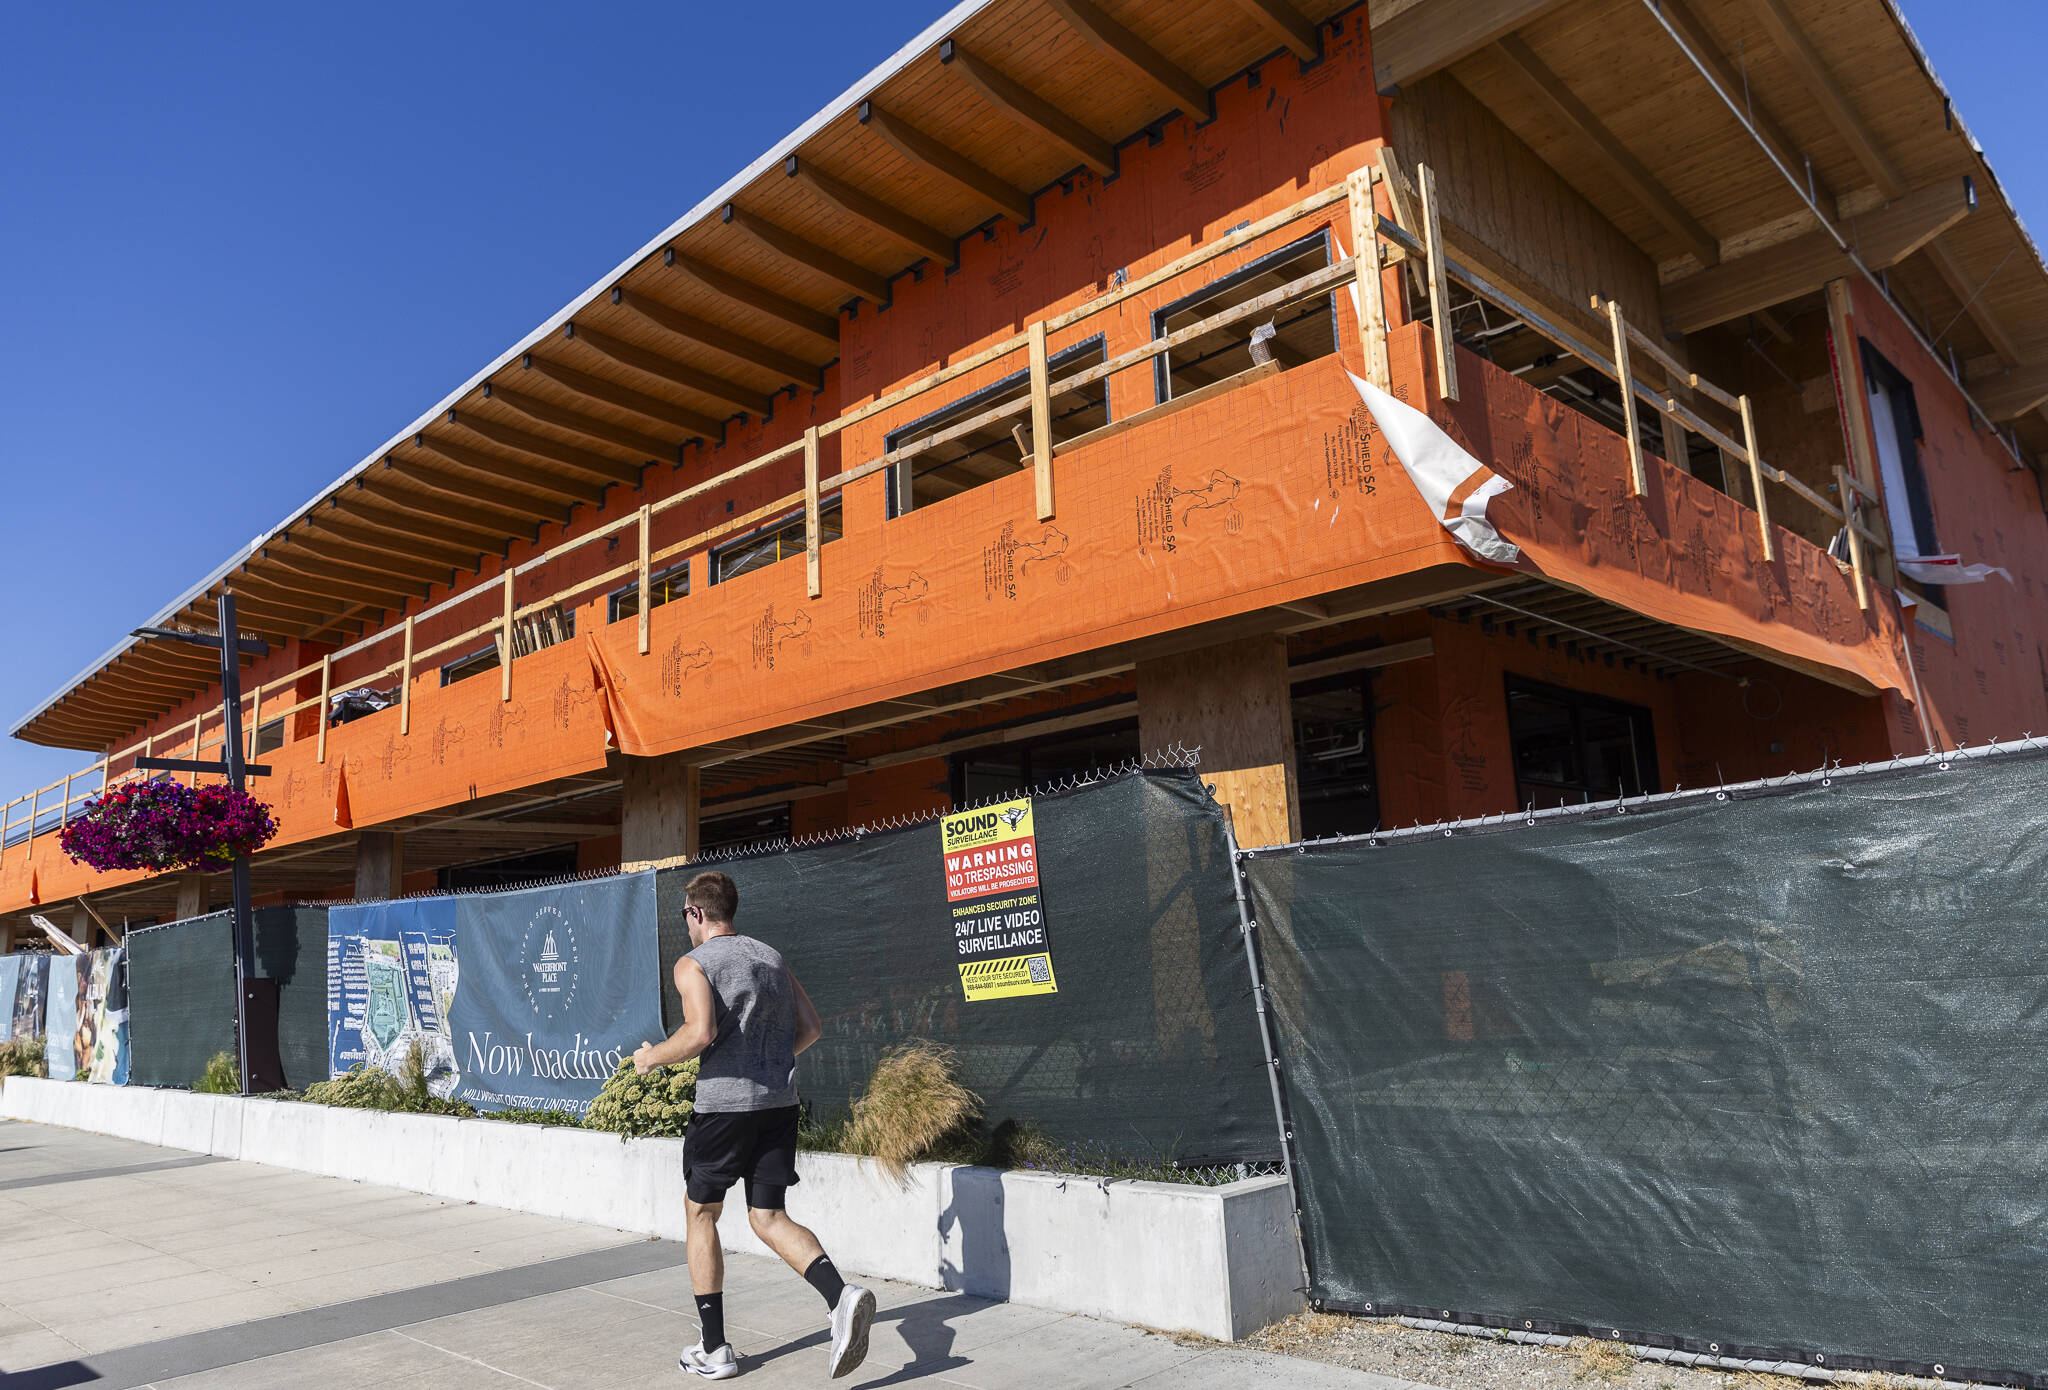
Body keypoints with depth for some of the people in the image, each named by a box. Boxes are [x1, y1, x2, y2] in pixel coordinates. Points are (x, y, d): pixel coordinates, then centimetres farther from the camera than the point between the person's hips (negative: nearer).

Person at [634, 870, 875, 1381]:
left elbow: (700, 1033, -20)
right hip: (780, 1104, 5)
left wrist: (651, 1057, -3)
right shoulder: (771, 956, 15)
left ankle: (714, 1350, 19)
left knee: (701, 1212, 15)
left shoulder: (693, 964, -5)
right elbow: (812, 1027, 13)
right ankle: (841, 1295, -17)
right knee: (768, 1217, 9)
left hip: (723, 1104, -5)